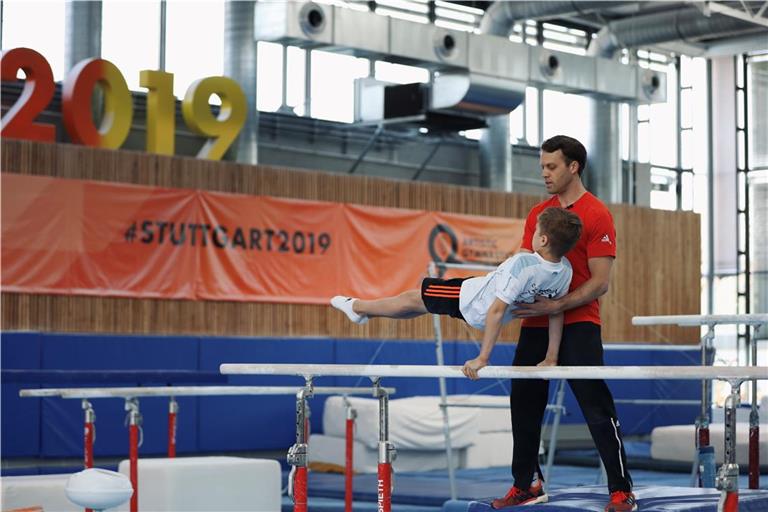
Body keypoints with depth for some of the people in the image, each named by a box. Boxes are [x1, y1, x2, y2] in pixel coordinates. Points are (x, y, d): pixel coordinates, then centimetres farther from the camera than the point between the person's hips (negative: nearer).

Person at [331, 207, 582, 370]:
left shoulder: (521, 264, -36)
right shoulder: (565, 271, -16)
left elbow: (496, 310, -33)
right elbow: (556, 312, -6)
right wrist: (551, 358, 5)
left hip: (471, 301, -7)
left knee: (412, 298, 18)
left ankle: (357, 307, 42)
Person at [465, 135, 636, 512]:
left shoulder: (597, 215, -7)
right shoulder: (537, 214, 13)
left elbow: (599, 283, -12)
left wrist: (556, 306, -20)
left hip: (577, 325, -7)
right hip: (535, 325, 7)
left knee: (597, 409, -8)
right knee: (524, 406, 10)